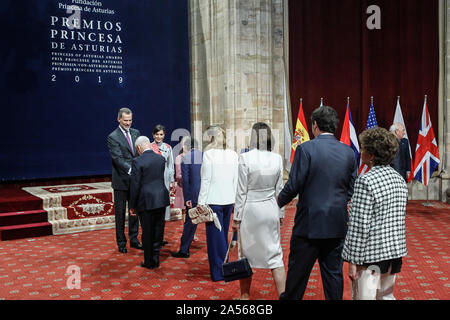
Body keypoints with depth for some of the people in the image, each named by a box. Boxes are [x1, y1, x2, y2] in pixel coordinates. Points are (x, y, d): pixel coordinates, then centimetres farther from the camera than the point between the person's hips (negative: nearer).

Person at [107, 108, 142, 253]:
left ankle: (134, 239, 27)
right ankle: (121, 242, 17)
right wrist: (130, 170, -32)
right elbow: (118, 158, -19)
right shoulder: (113, 137, -9)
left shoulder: (136, 133, 9)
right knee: (120, 212, 5)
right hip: (121, 180, -5)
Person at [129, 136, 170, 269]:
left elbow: (135, 185, -12)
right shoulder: (161, 159, 5)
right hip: (161, 199, 5)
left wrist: (132, 206, -4)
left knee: (147, 233, 7)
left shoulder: (138, 161, -12)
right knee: (158, 230, 13)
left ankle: (149, 262, 17)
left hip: (147, 202, -5)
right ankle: (156, 259, 22)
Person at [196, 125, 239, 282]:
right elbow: (236, 180, 7)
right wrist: (235, 199, 15)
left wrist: (200, 202, -7)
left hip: (214, 200, -6)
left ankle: (219, 272, 9)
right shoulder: (233, 154, 5)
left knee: (215, 235, 3)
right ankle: (226, 268, 29)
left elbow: (206, 180, -12)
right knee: (223, 234, 18)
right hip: (229, 200, 6)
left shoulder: (208, 154, -11)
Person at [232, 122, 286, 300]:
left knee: (247, 254, 10)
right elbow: (279, 190, 5)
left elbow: (242, 192, -10)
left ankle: (245, 295, 23)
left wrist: (237, 218, -3)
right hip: (270, 210, 3)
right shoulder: (277, 158, -2)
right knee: (275, 255, 9)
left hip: (250, 210, -3)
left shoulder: (245, 158, -12)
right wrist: (280, 213, 16)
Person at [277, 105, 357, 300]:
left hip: (310, 222, -4)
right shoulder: (348, 152, 3)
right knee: (334, 272, 13)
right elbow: (351, 189, 8)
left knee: (298, 270, 11)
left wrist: (279, 202, 5)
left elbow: (293, 185, -13)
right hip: (337, 225, 4)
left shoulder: (305, 149, -12)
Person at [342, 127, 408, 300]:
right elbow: (399, 219, 13)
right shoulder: (399, 179, 6)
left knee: (365, 296, 2)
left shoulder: (366, 181, -19)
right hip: (394, 253, 8)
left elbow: (359, 226, -20)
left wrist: (353, 261, -14)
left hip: (371, 255, -8)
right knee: (386, 296, 20)